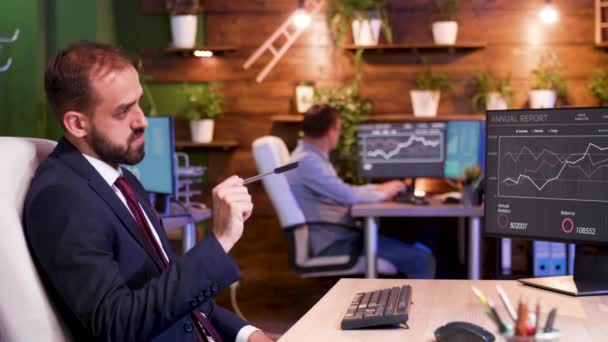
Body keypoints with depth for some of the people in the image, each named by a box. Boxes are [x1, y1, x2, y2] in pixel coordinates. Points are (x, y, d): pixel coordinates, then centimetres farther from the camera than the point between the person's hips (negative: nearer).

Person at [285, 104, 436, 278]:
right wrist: (382, 193, -6)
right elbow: (348, 196, -25)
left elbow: (342, 191, 24)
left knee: (422, 250, 9)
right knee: (422, 261, -16)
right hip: (334, 242, -11)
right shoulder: (307, 161, -20)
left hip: (340, 233, 11)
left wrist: (379, 187, 13)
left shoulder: (312, 156, 14)